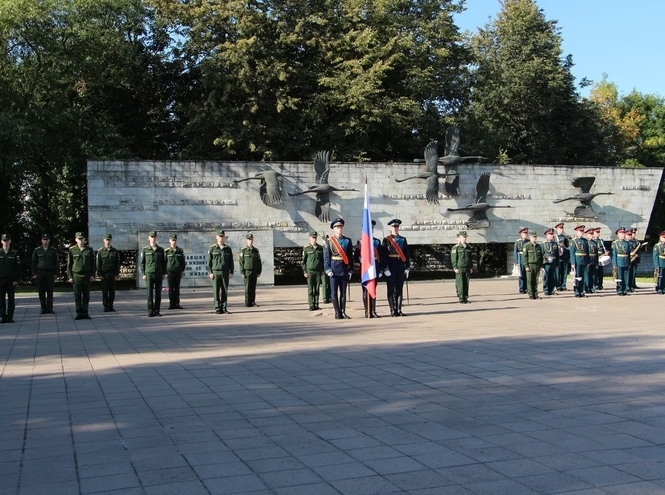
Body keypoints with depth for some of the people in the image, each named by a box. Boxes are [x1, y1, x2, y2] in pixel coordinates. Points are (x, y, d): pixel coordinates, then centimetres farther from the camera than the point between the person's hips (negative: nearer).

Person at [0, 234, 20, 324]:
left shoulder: (15, 254, 4)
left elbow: (18, 268, 2)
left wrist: (17, 279, -6)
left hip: (11, 280, -1)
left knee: (11, 299, 2)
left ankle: (10, 317, 6)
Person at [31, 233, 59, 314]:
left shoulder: (53, 250, 7)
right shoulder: (37, 250, 7)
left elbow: (56, 263, 7)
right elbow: (34, 263, 8)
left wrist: (56, 274, 0)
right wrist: (34, 274, 1)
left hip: (50, 273, 0)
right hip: (40, 273, 1)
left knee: (50, 291, -2)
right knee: (41, 292, 1)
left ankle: (50, 308, 1)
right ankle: (44, 309, 6)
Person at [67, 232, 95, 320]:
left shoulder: (89, 250, 5)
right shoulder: (72, 250, 3)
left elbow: (92, 263, 8)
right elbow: (69, 264, 4)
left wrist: (92, 275, 1)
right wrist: (69, 276, -1)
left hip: (87, 275, 1)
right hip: (76, 275, -1)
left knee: (86, 296, 4)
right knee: (77, 296, 0)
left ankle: (85, 313, 9)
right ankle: (79, 313, 5)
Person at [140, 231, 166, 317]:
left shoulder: (161, 249, 9)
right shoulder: (145, 250, 5)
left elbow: (164, 262, 12)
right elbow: (142, 262, 6)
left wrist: (164, 273, 6)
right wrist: (143, 274, -1)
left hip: (159, 274, 2)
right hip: (149, 273, -2)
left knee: (158, 293, 2)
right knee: (150, 293, -4)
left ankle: (157, 311, 9)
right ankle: (150, 311, 0)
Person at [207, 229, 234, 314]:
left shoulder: (228, 249, 9)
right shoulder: (212, 248, 2)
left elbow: (231, 261, 11)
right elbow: (209, 261, 2)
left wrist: (231, 272, 3)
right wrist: (210, 272, -6)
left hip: (225, 273, 2)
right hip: (215, 272, -2)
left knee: (225, 291, 3)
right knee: (216, 291, -2)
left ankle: (224, 308, 10)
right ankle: (217, 308, 2)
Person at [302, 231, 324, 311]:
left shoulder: (320, 248, 8)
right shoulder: (306, 248, -1)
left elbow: (322, 260, 14)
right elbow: (303, 261, 1)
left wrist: (323, 270, 10)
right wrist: (304, 271, -4)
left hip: (318, 271, 3)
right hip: (310, 271, -3)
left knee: (317, 289, 5)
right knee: (310, 289, -2)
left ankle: (316, 305, 10)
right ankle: (311, 305, 0)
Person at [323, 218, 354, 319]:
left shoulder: (347, 241, 7)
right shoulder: (330, 241, 1)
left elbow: (350, 256, 8)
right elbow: (326, 256, -2)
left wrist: (350, 270, 4)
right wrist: (328, 269, -10)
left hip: (344, 271, 2)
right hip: (334, 270, -2)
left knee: (343, 293, 7)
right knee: (334, 292, -1)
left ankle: (343, 312, 14)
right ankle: (337, 313, 4)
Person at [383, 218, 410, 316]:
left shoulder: (403, 239, 11)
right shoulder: (386, 240, 0)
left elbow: (407, 254, 10)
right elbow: (384, 255, -6)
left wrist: (407, 267, 3)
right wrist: (385, 268, -13)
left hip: (400, 267, 3)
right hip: (390, 267, -3)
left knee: (399, 289, 6)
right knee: (391, 289, 1)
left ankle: (399, 310, 10)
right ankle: (392, 311, 3)